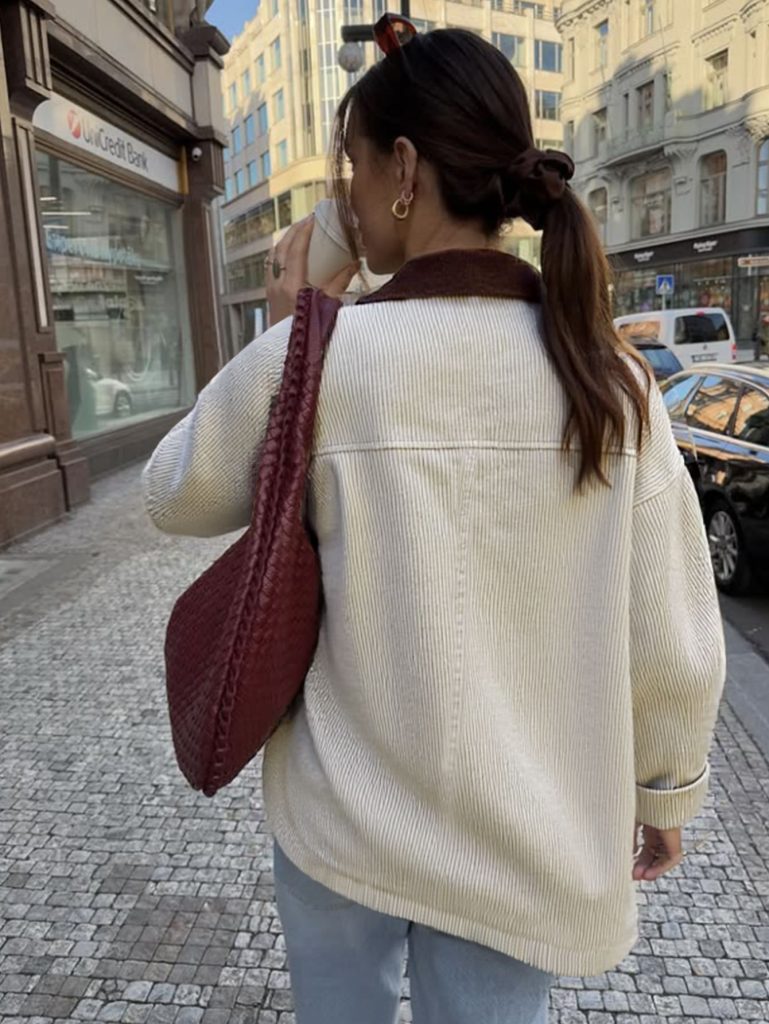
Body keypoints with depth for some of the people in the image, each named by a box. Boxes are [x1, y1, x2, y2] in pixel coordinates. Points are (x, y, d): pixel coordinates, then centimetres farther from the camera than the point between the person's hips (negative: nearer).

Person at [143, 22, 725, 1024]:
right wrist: (665, 792, 10)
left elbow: (176, 495, -1)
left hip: (345, 819, -1)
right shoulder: (611, 380, -12)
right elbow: (675, 645, -7)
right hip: (523, 832, 2)